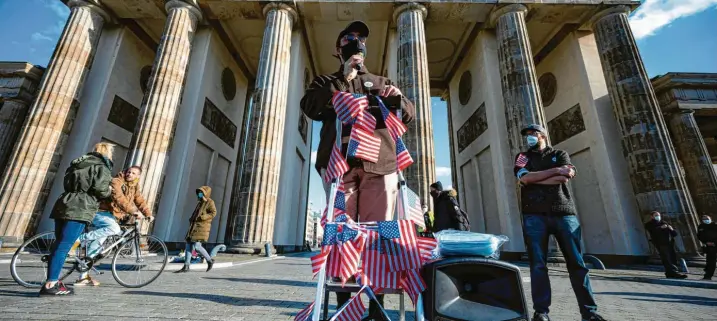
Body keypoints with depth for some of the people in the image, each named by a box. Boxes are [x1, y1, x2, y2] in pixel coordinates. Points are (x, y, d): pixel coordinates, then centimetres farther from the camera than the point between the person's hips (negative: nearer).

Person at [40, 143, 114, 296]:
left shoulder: (79, 163, 24)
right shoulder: (102, 167, -3)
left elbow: (68, 185, 24)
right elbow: (100, 188, -17)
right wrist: (109, 191, 4)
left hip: (64, 207, 9)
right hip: (79, 211, -9)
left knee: (59, 245, 12)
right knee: (63, 247, -9)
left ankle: (53, 282, 17)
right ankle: (50, 285, -9)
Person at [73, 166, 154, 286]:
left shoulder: (134, 187, 10)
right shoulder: (116, 182, -14)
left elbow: (140, 201, 12)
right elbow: (119, 199, -28)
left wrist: (148, 214, -1)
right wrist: (133, 211, -36)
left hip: (112, 216, 7)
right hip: (101, 212, -7)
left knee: (97, 244, 6)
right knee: (115, 229, -35)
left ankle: (83, 277, 12)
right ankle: (79, 239, -21)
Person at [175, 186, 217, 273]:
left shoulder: (210, 202, -4)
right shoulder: (200, 203, 22)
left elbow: (213, 213, -17)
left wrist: (201, 217, -21)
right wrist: (191, 219, 12)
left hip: (202, 227, -9)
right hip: (194, 226, 9)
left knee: (197, 246, -14)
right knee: (188, 245, 4)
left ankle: (210, 260, 5)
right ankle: (186, 266, 10)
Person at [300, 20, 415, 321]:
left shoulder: (382, 82, 29)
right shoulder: (326, 81, 24)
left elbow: (409, 115, 19)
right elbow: (310, 107, 3)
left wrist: (398, 98, -3)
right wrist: (343, 79, -2)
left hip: (379, 162, 2)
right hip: (340, 162, -1)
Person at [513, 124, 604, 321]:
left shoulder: (560, 154, 17)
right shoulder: (523, 157, 16)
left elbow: (566, 176, -3)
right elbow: (524, 178, -5)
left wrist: (535, 178, -7)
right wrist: (556, 170, -4)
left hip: (564, 211, 1)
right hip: (534, 214, -1)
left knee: (576, 262, 2)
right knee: (538, 264, -2)